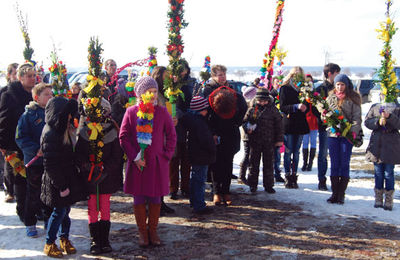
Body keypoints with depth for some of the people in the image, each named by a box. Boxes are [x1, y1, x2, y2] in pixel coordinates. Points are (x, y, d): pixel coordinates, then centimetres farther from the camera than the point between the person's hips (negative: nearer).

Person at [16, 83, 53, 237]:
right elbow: (21, 138, -11)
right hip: (34, 161, -4)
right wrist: (36, 150, -23)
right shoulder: (28, 115, -8)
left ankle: (49, 220, 28)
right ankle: (30, 224, 18)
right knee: (33, 194, 5)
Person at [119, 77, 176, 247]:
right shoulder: (131, 112, -2)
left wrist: (167, 155, -2)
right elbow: (123, 137, -2)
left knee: (155, 199, 7)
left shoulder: (162, 112, 1)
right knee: (139, 199, 6)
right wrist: (135, 157, -9)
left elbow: (171, 136, 7)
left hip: (157, 163, 1)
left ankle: (153, 231, 22)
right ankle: (142, 233, 20)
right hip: (138, 163, -1)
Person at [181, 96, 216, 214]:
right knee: (200, 180, -3)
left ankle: (194, 201, 34)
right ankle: (199, 206, 2)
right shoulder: (199, 123, -24)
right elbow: (206, 140, -25)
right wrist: (213, 149, -11)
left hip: (195, 155, 10)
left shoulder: (191, 118, 6)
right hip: (201, 157, -10)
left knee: (195, 178, 20)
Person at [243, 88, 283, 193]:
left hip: (269, 142, 0)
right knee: (254, 163, 8)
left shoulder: (273, 110, 1)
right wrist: (248, 128, -12)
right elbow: (245, 121, 10)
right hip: (255, 141, 0)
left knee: (268, 164, 7)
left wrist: (279, 139, 1)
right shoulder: (252, 109, 3)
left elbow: (278, 125, 4)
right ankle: (253, 184, 19)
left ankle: (268, 185, 18)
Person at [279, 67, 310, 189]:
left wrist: (305, 107, -6)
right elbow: (282, 107, -9)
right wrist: (296, 106, -22)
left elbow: (307, 105, 16)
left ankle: (294, 177, 11)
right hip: (289, 124, -4)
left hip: (300, 124, 4)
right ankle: (288, 177, 6)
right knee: (288, 152, 0)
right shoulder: (285, 88, -1)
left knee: (296, 152, 6)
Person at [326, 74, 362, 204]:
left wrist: (354, 132, -14)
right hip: (333, 134, 3)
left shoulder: (353, 99, 1)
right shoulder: (331, 97, 11)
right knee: (334, 165, 4)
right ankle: (334, 193, 11)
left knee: (344, 165, 0)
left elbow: (357, 117, -2)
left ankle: (341, 194, 7)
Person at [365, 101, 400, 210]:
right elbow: (367, 122, 3)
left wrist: (389, 117, -22)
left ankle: (388, 200, 9)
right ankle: (378, 199, 19)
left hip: (391, 145, -2)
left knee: (389, 173, 0)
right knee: (378, 173, 8)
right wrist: (378, 122, -15)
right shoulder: (374, 107, 9)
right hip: (376, 143, 2)